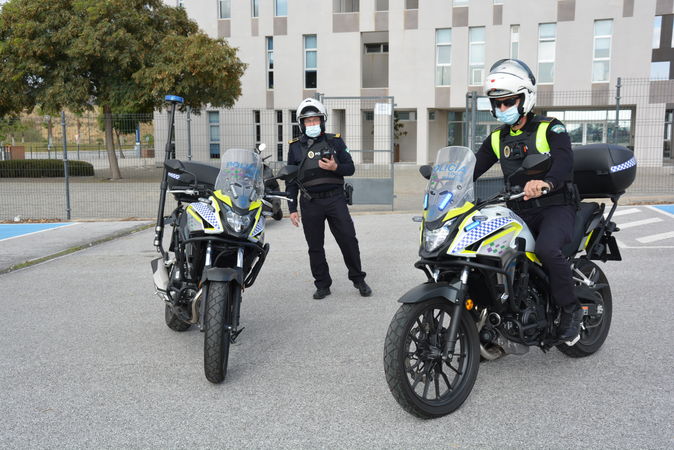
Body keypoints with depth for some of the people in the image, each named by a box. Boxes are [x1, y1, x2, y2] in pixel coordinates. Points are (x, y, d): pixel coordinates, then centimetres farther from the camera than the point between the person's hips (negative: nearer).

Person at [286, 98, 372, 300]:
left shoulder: (335, 142, 6)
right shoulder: (296, 147, 7)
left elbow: (350, 168, 7)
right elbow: (291, 181, 9)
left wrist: (335, 167, -15)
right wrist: (292, 209, 4)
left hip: (335, 199, -1)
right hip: (310, 203, 1)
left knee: (349, 241, -1)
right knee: (315, 247, 6)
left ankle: (358, 279, 14)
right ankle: (322, 285, 18)